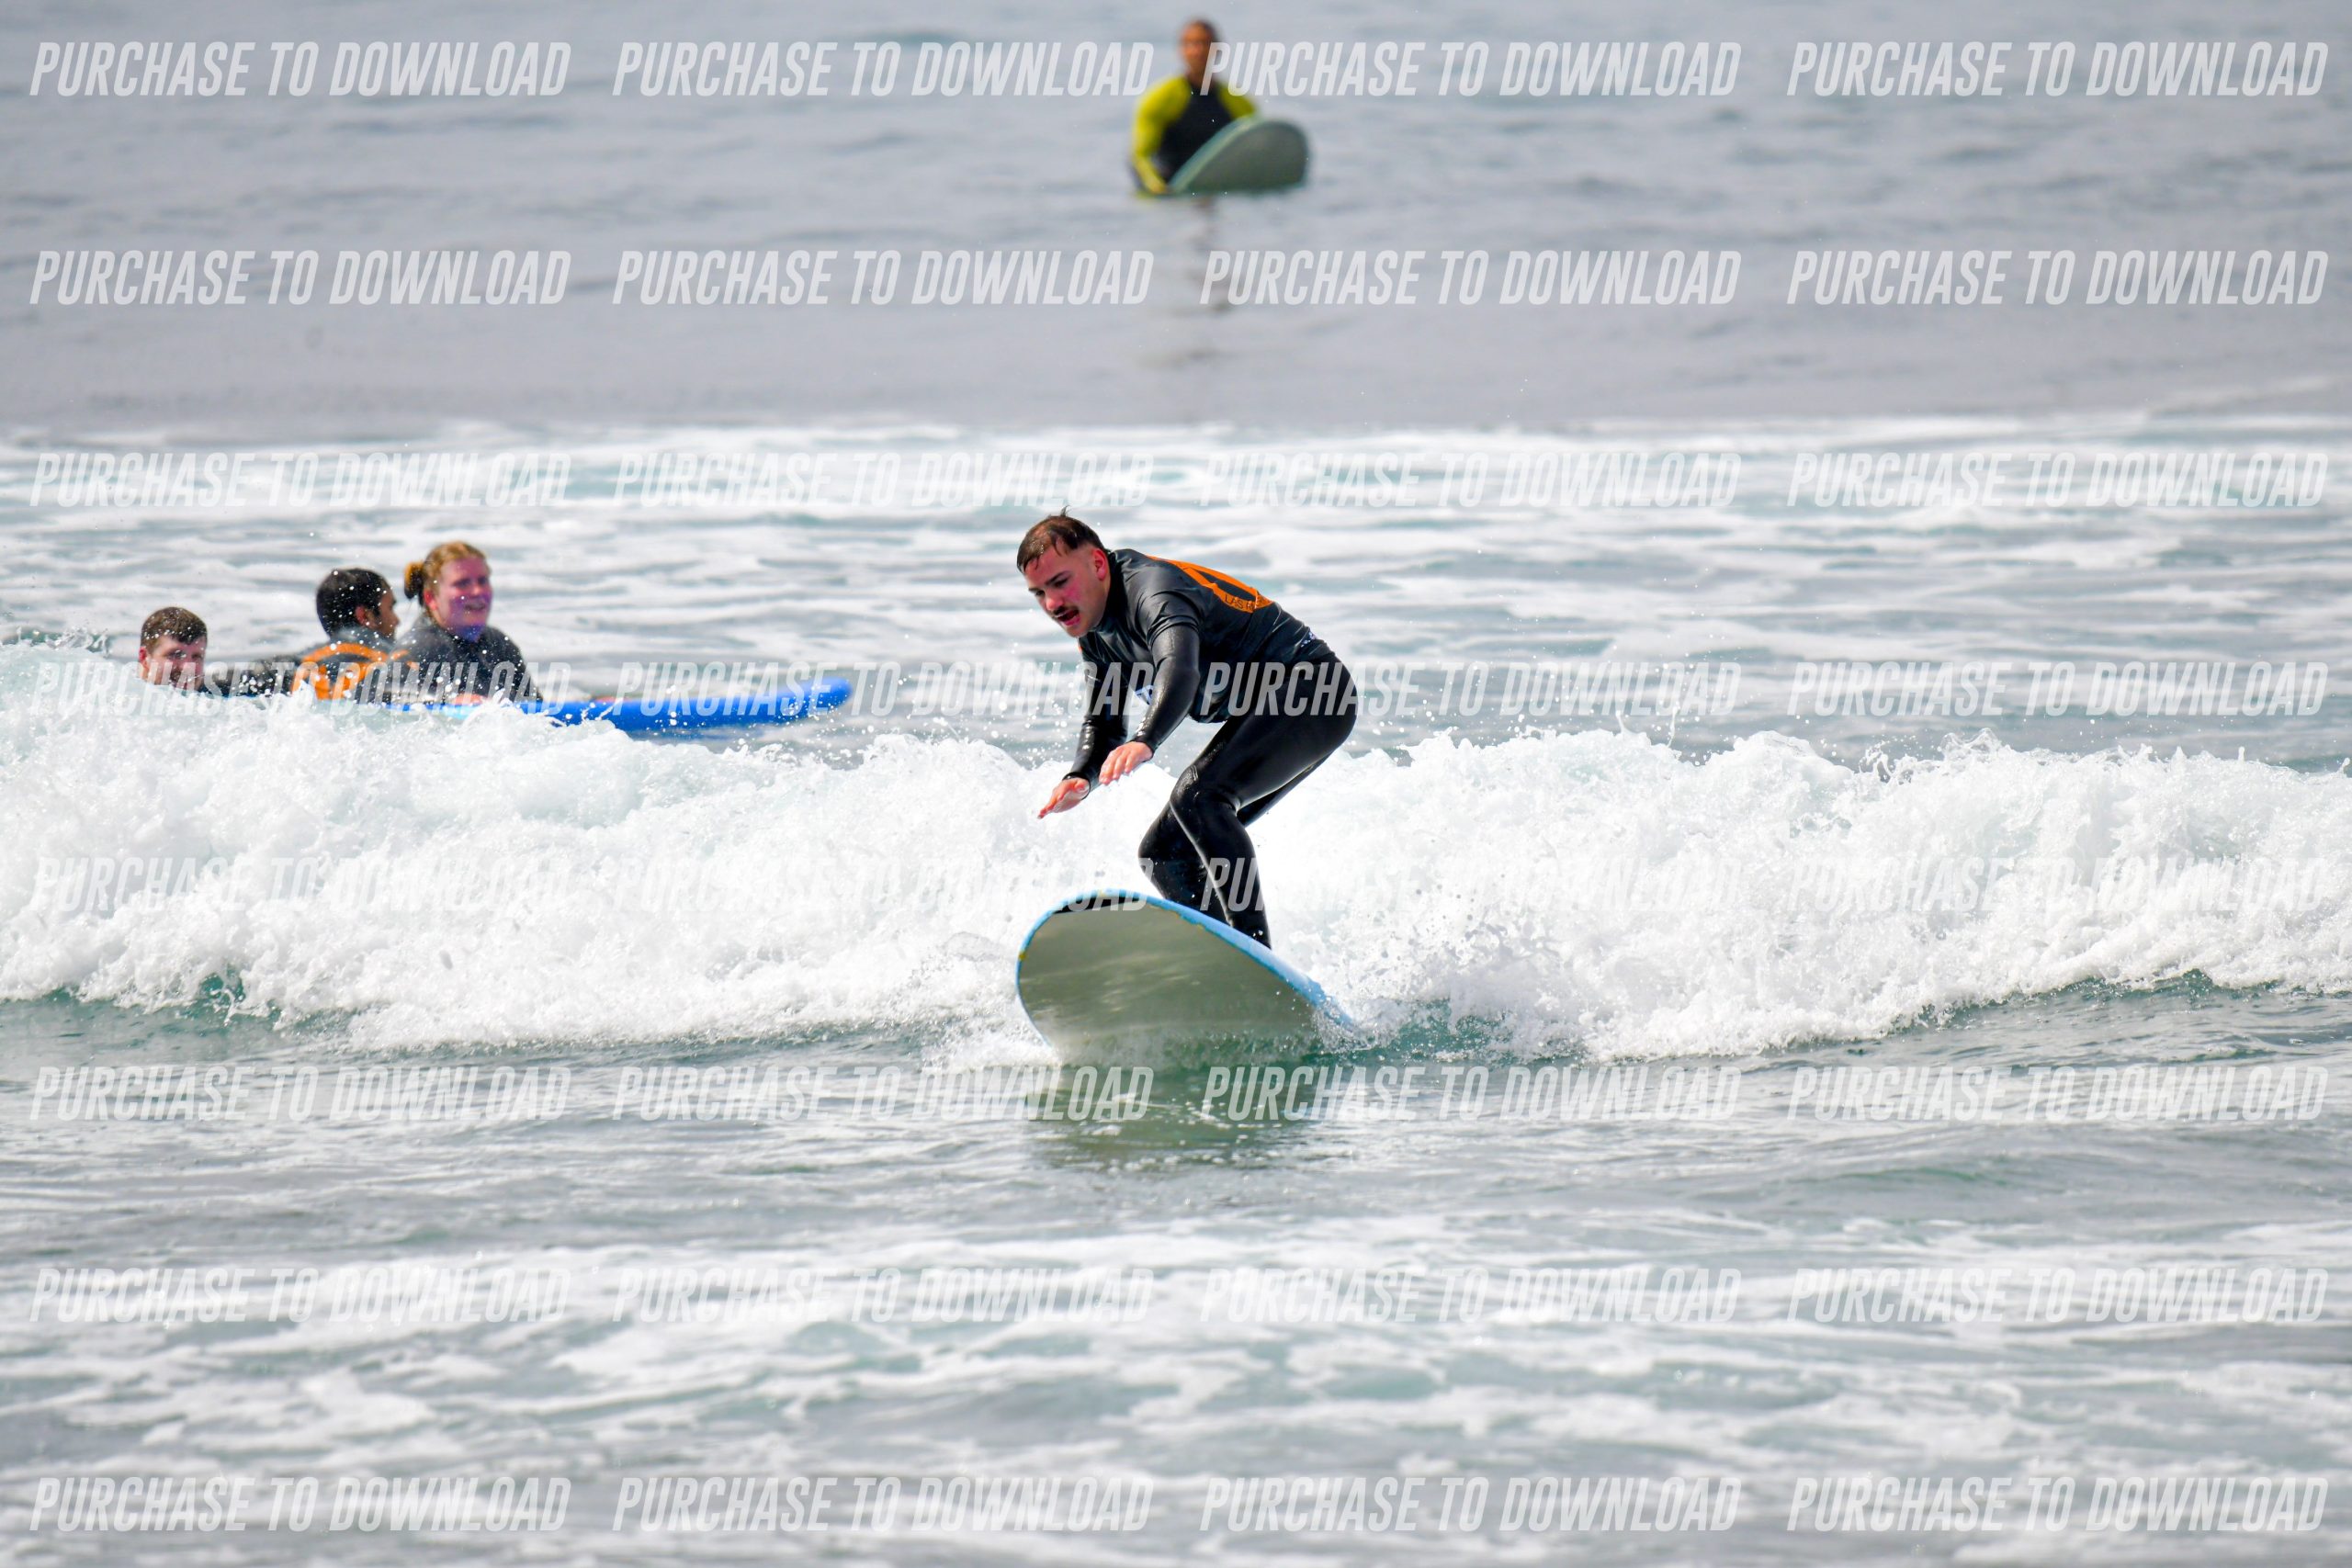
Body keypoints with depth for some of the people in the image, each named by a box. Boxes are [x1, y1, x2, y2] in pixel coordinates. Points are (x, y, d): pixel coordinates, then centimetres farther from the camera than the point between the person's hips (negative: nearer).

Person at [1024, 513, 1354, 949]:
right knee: (1164, 854, 6)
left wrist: (1144, 743, -60)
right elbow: (1102, 723, 8)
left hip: (1313, 693, -11)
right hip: (1262, 713, 11)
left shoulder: (1153, 588, -24)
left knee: (1197, 795, -31)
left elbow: (1180, 671, -43)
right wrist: (1080, 779, -14)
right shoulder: (1096, 633, 7)